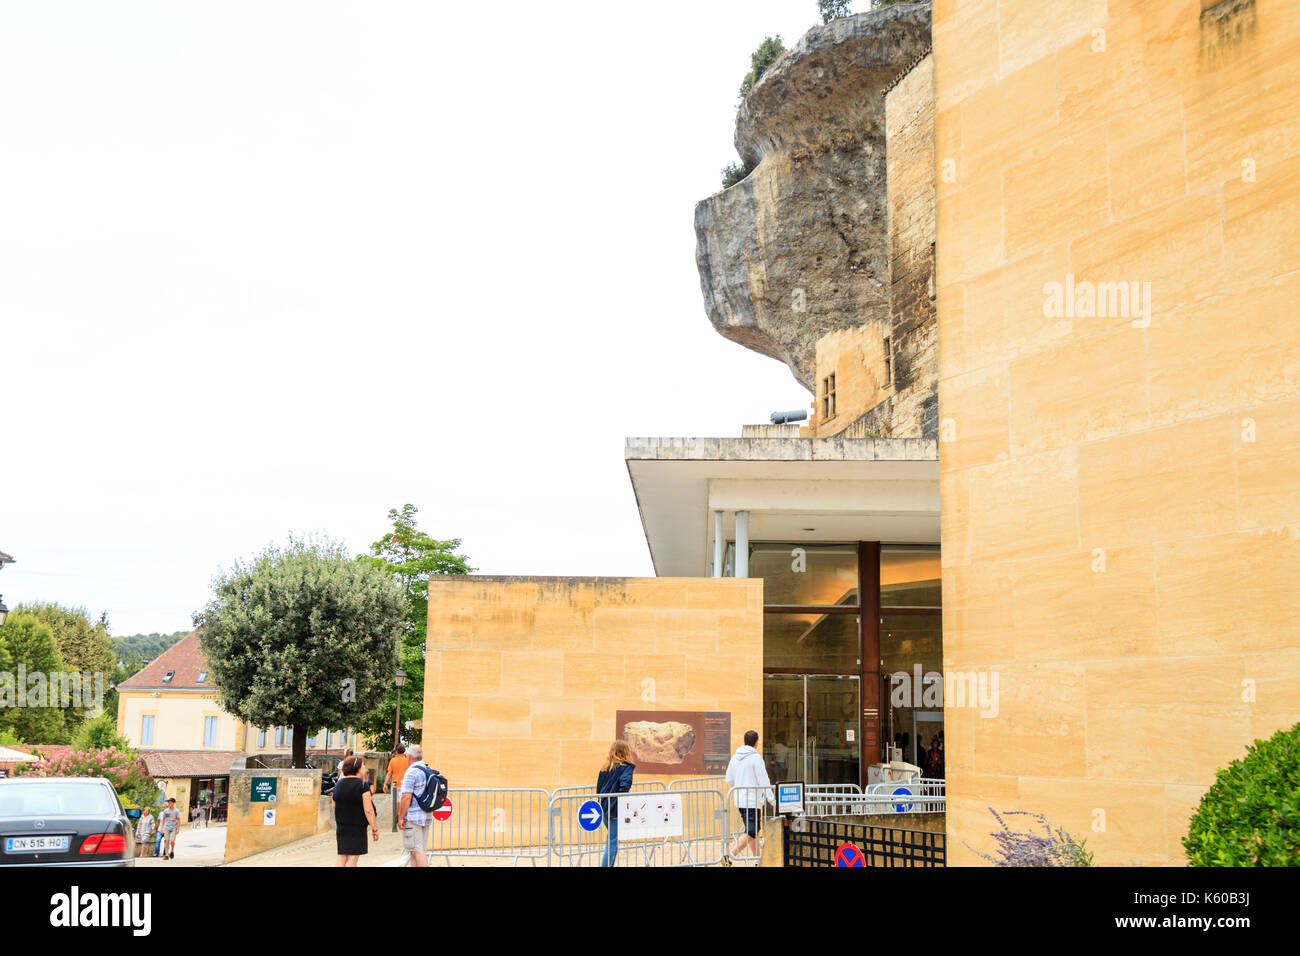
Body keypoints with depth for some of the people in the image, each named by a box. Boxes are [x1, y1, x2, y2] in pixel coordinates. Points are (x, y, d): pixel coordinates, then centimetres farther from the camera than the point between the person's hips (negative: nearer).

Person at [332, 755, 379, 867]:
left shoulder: (337, 786, 5)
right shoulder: (363, 786, -12)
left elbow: (335, 808, 13)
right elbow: (368, 810, -15)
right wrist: (375, 829, -7)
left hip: (341, 828, 5)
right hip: (357, 828, -5)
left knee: (341, 859, 11)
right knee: (352, 859, 0)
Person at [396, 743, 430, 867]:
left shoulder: (411, 772, -13)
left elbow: (406, 797, -19)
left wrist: (401, 817, -13)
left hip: (413, 817, -8)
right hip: (426, 816, 8)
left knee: (417, 850, -8)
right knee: (421, 850, 11)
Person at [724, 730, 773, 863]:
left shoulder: (735, 757, 9)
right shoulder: (756, 757, -12)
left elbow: (729, 781, 13)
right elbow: (764, 781, -12)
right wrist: (772, 800, -4)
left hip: (739, 801, 8)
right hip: (752, 801, -8)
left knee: (754, 832, 17)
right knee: (751, 834, -8)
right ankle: (730, 856, -20)